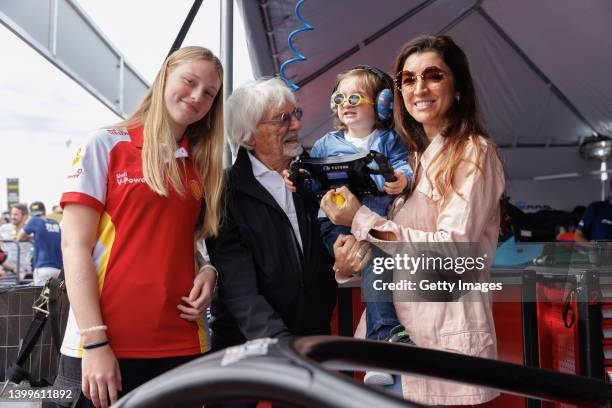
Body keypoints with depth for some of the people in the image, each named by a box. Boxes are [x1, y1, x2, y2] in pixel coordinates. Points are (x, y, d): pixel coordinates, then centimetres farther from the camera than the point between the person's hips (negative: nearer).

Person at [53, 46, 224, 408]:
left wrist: (209, 272, -2)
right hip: (104, 346, -4)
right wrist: (95, 341, -14)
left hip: (183, 344, 5)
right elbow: (75, 245, -7)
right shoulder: (106, 145, -1)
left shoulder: (203, 165, 12)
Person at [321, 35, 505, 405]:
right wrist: (351, 263, -9)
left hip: (449, 330, -6)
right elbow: (396, 245, 11)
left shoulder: (473, 152, -10)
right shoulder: (414, 156, 12)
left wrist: (361, 219, -18)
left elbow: (453, 249, -19)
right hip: (400, 323, 7)